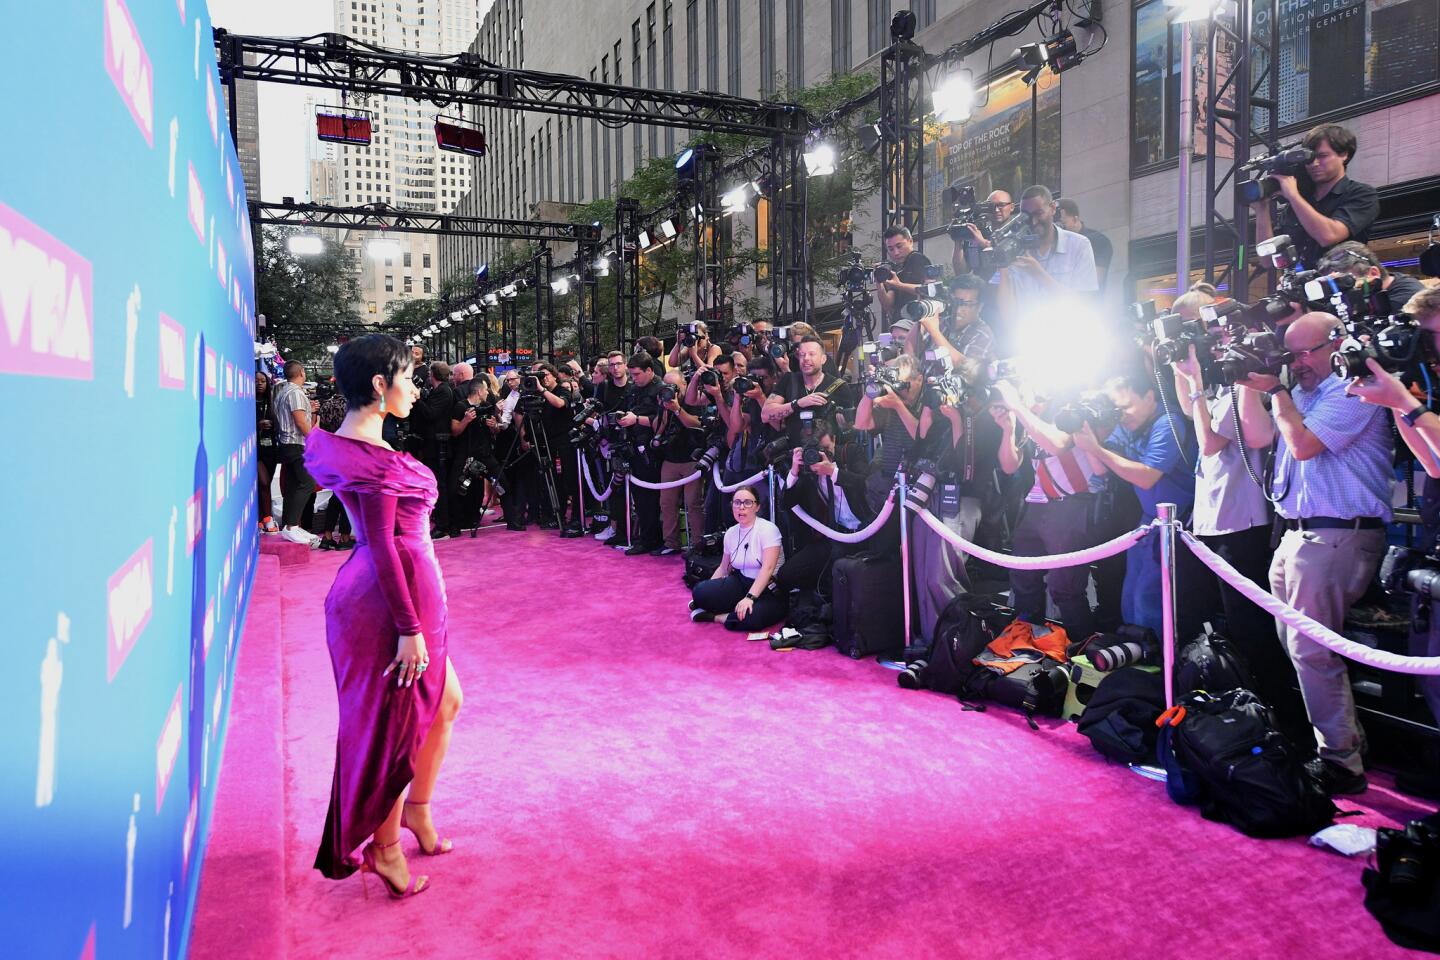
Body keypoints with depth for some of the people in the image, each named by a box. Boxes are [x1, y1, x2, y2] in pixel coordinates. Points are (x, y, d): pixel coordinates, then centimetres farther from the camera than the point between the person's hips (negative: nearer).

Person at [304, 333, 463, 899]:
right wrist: (409, 628, -20)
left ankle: (416, 809, 36)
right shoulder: (374, 459, -21)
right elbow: (382, 548, -22)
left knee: (445, 701, 21)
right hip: (393, 598, -9)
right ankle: (385, 847, 24)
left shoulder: (340, 443, 8)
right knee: (395, 722, 6)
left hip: (373, 593, 9)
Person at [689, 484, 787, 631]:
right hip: (742, 584, 5)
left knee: (753, 617, -37)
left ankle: (713, 616, -12)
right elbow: (723, 568, 17)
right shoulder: (731, 533, 6)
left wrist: (749, 598, -34)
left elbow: (768, 568, -24)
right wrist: (707, 592, 6)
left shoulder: (768, 529, -13)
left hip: (770, 592, -5)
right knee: (700, 591, -18)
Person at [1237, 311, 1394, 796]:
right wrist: (1252, 386, 11)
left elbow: (1303, 444, -20)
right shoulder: (1302, 392, 18)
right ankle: (1343, 740, 24)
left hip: (1335, 535, -10)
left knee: (1311, 650, -9)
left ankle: (1341, 761, 1)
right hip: (1298, 533, 10)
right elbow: (1256, 437, 20)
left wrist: (1276, 389, -9)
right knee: (1297, 645, 13)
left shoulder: (1351, 393, -10)